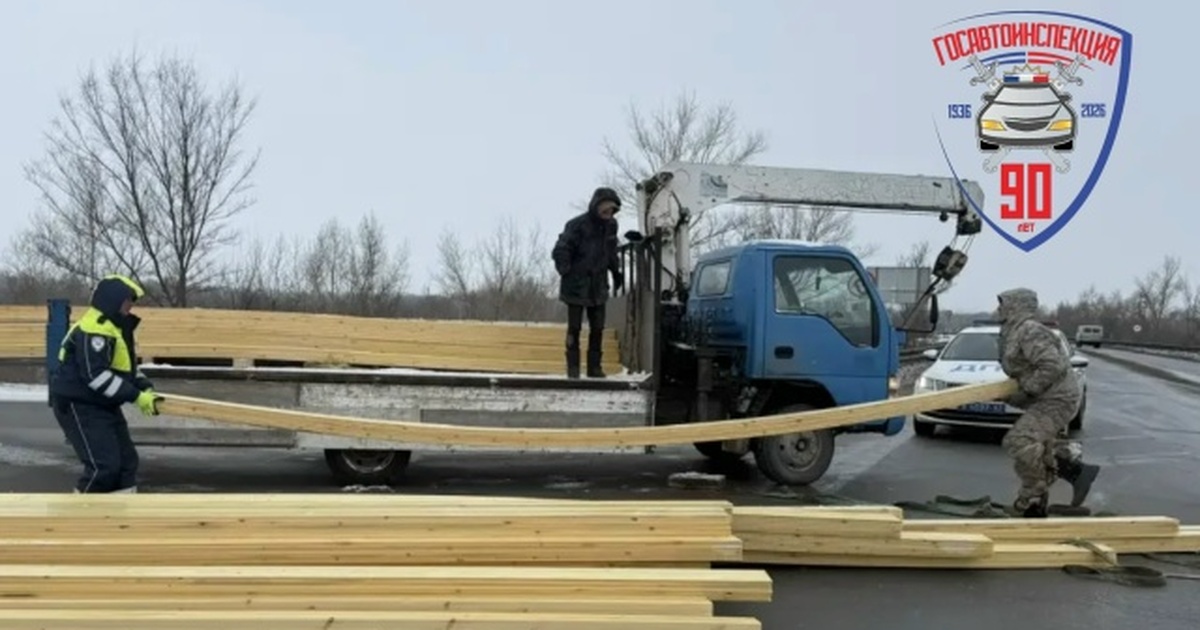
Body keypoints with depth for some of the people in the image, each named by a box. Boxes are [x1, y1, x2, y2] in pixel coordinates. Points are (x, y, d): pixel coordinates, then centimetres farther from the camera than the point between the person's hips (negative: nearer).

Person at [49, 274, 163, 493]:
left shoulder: (117, 327, 12)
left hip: (103, 405, 11)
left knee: (126, 460, 9)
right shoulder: (93, 329, -22)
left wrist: (146, 388, 1)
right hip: (78, 405, -11)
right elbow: (96, 375, -29)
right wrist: (136, 396, -26)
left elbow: (127, 367, 19)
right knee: (103, 465, -14)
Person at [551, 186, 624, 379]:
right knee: (574, 328, 3)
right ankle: (573, 366, 12)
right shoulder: (577, 225, -16)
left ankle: (594, 366, 17)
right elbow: (560, 251, -17)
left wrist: (616, 271, 16)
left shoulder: (611, 225, 4)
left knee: (597, 328, 8)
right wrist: (566, 273, -29)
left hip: (598, 287, 5)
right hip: (576, 286, -5)